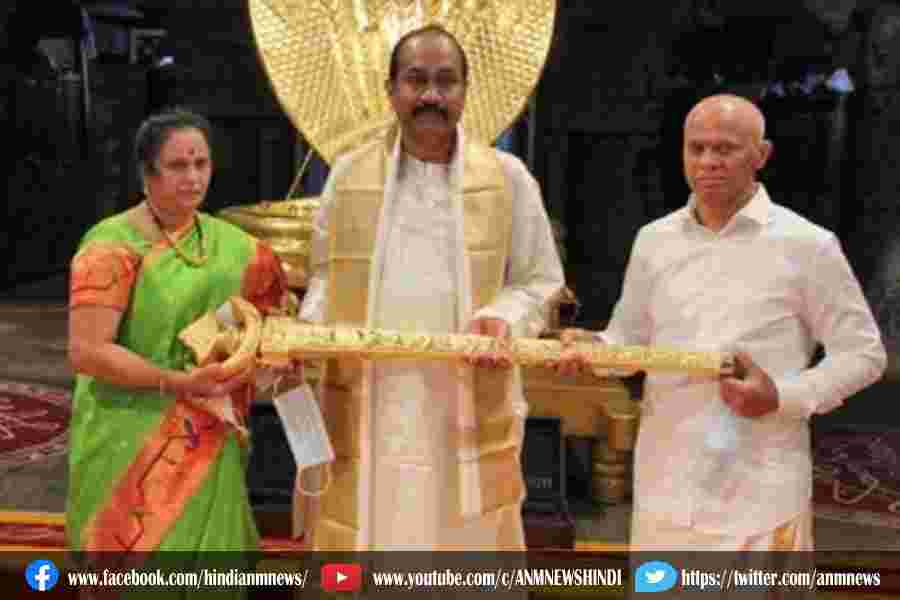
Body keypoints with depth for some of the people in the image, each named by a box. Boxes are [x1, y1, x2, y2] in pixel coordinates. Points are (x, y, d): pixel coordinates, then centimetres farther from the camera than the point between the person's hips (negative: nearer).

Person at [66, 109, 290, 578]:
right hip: (132, 446, -5)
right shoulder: (112, 245, -14)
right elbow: (86, 351, -19)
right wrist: (178, 382, -22)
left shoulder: (232, 245, 4)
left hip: (208, 447, 6)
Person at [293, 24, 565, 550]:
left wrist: (504, 319, -12)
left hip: (470, 406, -1)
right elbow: (327, 276, 14)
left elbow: (540, 279, 8)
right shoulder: (349, 174, 6)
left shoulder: (508, 177, 3)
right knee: (363, 542, 6)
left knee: (467, 544, 5)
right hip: (366, 404, 1)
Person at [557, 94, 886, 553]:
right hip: (666, 484, 4)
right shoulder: (654, 239, 7)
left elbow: (862, 353, 0)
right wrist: (595, 348, -7)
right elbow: (630, 336, 15)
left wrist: (784, 397, -14)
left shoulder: (806, 245, -5)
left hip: (761, 492, -4)